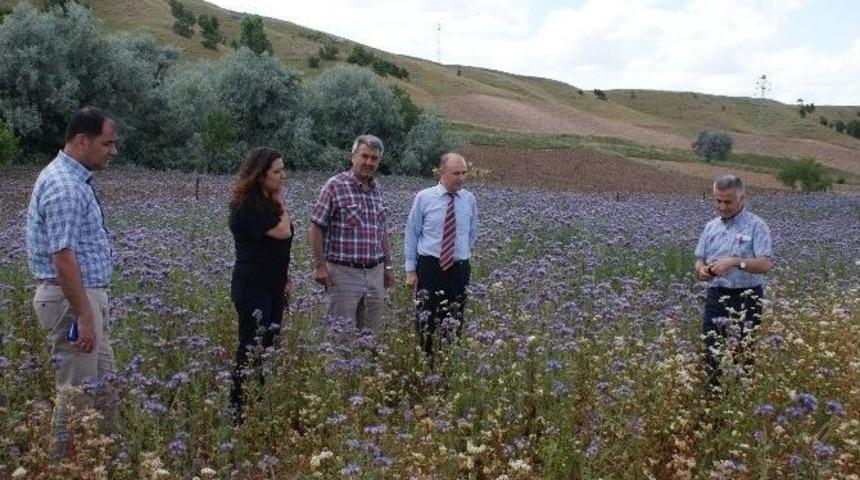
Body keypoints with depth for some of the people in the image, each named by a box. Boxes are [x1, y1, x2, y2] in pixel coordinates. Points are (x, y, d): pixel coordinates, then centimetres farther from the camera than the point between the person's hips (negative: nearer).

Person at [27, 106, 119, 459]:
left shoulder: (75, 179, 11)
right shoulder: (63, 186, -21)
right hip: (71, 300, -10)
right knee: (78, 390, 0)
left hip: (87, 296, 10)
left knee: (102, 383, 18)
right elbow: (63, 258, -25)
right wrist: (83, 317, -24)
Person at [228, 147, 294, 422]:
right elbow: (282, 232, -22)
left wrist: (286, 278, 13)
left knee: (269, 345, 10)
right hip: (252, 288, -9)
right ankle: (238, 408, 1)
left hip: (273, 286, 9)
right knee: (252, 348, -7)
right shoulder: (248, 205, -15)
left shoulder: (268, 202, 13)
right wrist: (281, 205, -6)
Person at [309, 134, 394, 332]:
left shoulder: (378, 189, 11)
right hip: (344, 272, -6)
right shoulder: (336, 185, -8)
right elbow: (315, 227, -8)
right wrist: (320, 266, -12)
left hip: (375, 272, 6)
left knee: (371, 334, 10)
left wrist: (388, 265, 18)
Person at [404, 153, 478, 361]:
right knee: (425, 320, -2)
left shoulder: (469, 199, 3)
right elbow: (411, 234, 1)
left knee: (455, 322, 8)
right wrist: (410, 269, -1)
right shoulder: (424, 198, -4)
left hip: (459, 269, 2)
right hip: (429, 266, -2)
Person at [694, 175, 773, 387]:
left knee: (744, 354, 0)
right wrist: (701, 270, -9)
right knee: (711, 353, 4)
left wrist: (736, 262, -28)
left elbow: (766, 264, -14)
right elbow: (699, 259, 15)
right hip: (716, 297, 5)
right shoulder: (711, 227, 12)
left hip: (747, 299, -5)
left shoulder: (756, 226, -5)